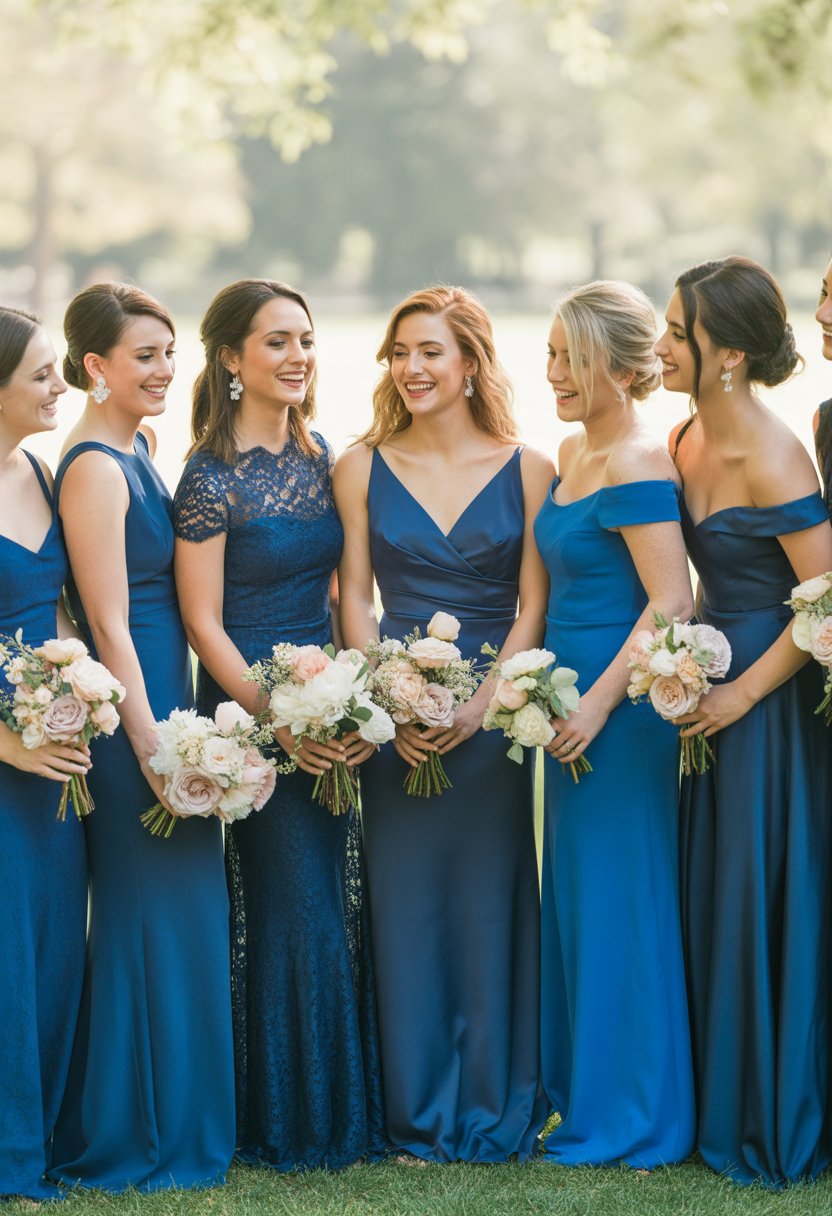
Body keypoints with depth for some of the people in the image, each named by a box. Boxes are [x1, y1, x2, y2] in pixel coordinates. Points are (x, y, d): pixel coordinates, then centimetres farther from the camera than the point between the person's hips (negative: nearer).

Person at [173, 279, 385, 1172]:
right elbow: (203, 622, -10)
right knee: (293, 909, -4)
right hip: (250, 710, -6)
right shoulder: (211, 474, -9)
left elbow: (346, 589, 13)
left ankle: (346, 1112, 20)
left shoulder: (320, 457, 9)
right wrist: (280, 720, -16)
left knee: (340, 902, 8)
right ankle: (287, 1123, 11)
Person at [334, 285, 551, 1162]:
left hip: (495, 719, -1)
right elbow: (354, 600, 3)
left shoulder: (526, 470, 2)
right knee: (405, 903, 3)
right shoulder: (363, 468, 5)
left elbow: (534, 608, -1)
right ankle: (422, 1115, 13)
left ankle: (496, 1113, 14)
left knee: (489, 904, 2)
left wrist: (476, 706, -13)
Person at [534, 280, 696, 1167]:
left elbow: (671, 602, -21)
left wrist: (599, 703, -21)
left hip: (622, 709, -10)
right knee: (578, 897, 14)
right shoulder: (573, 455, 13)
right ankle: (587, 1093, 25)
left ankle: (633, 1119, 9)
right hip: (576, 705, 10)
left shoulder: (637, 468, -16)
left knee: (618, 902, -1)